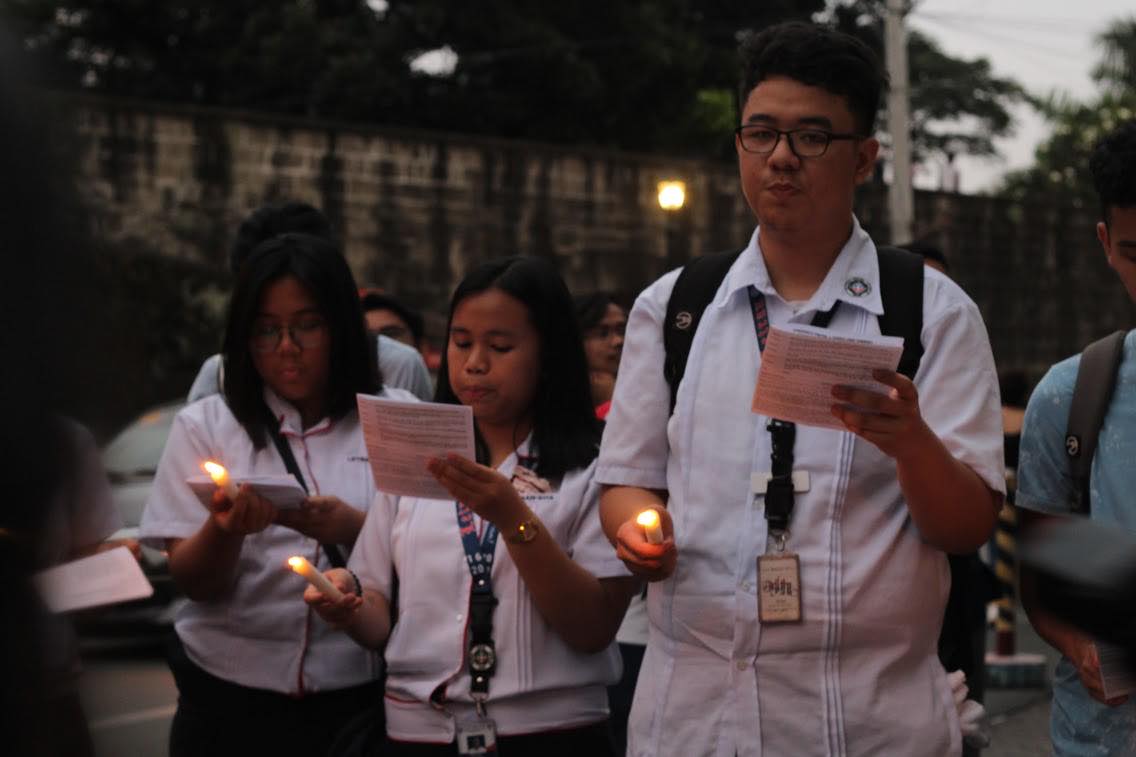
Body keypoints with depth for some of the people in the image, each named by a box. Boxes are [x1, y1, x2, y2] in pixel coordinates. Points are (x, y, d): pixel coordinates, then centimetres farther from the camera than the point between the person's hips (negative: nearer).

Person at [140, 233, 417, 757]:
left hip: (359, 695, -1)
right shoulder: (204, 425, 4)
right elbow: (192, 582, -1)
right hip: (230, 704, 1)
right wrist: (225, 529, -22)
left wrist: (355, 528, -20)